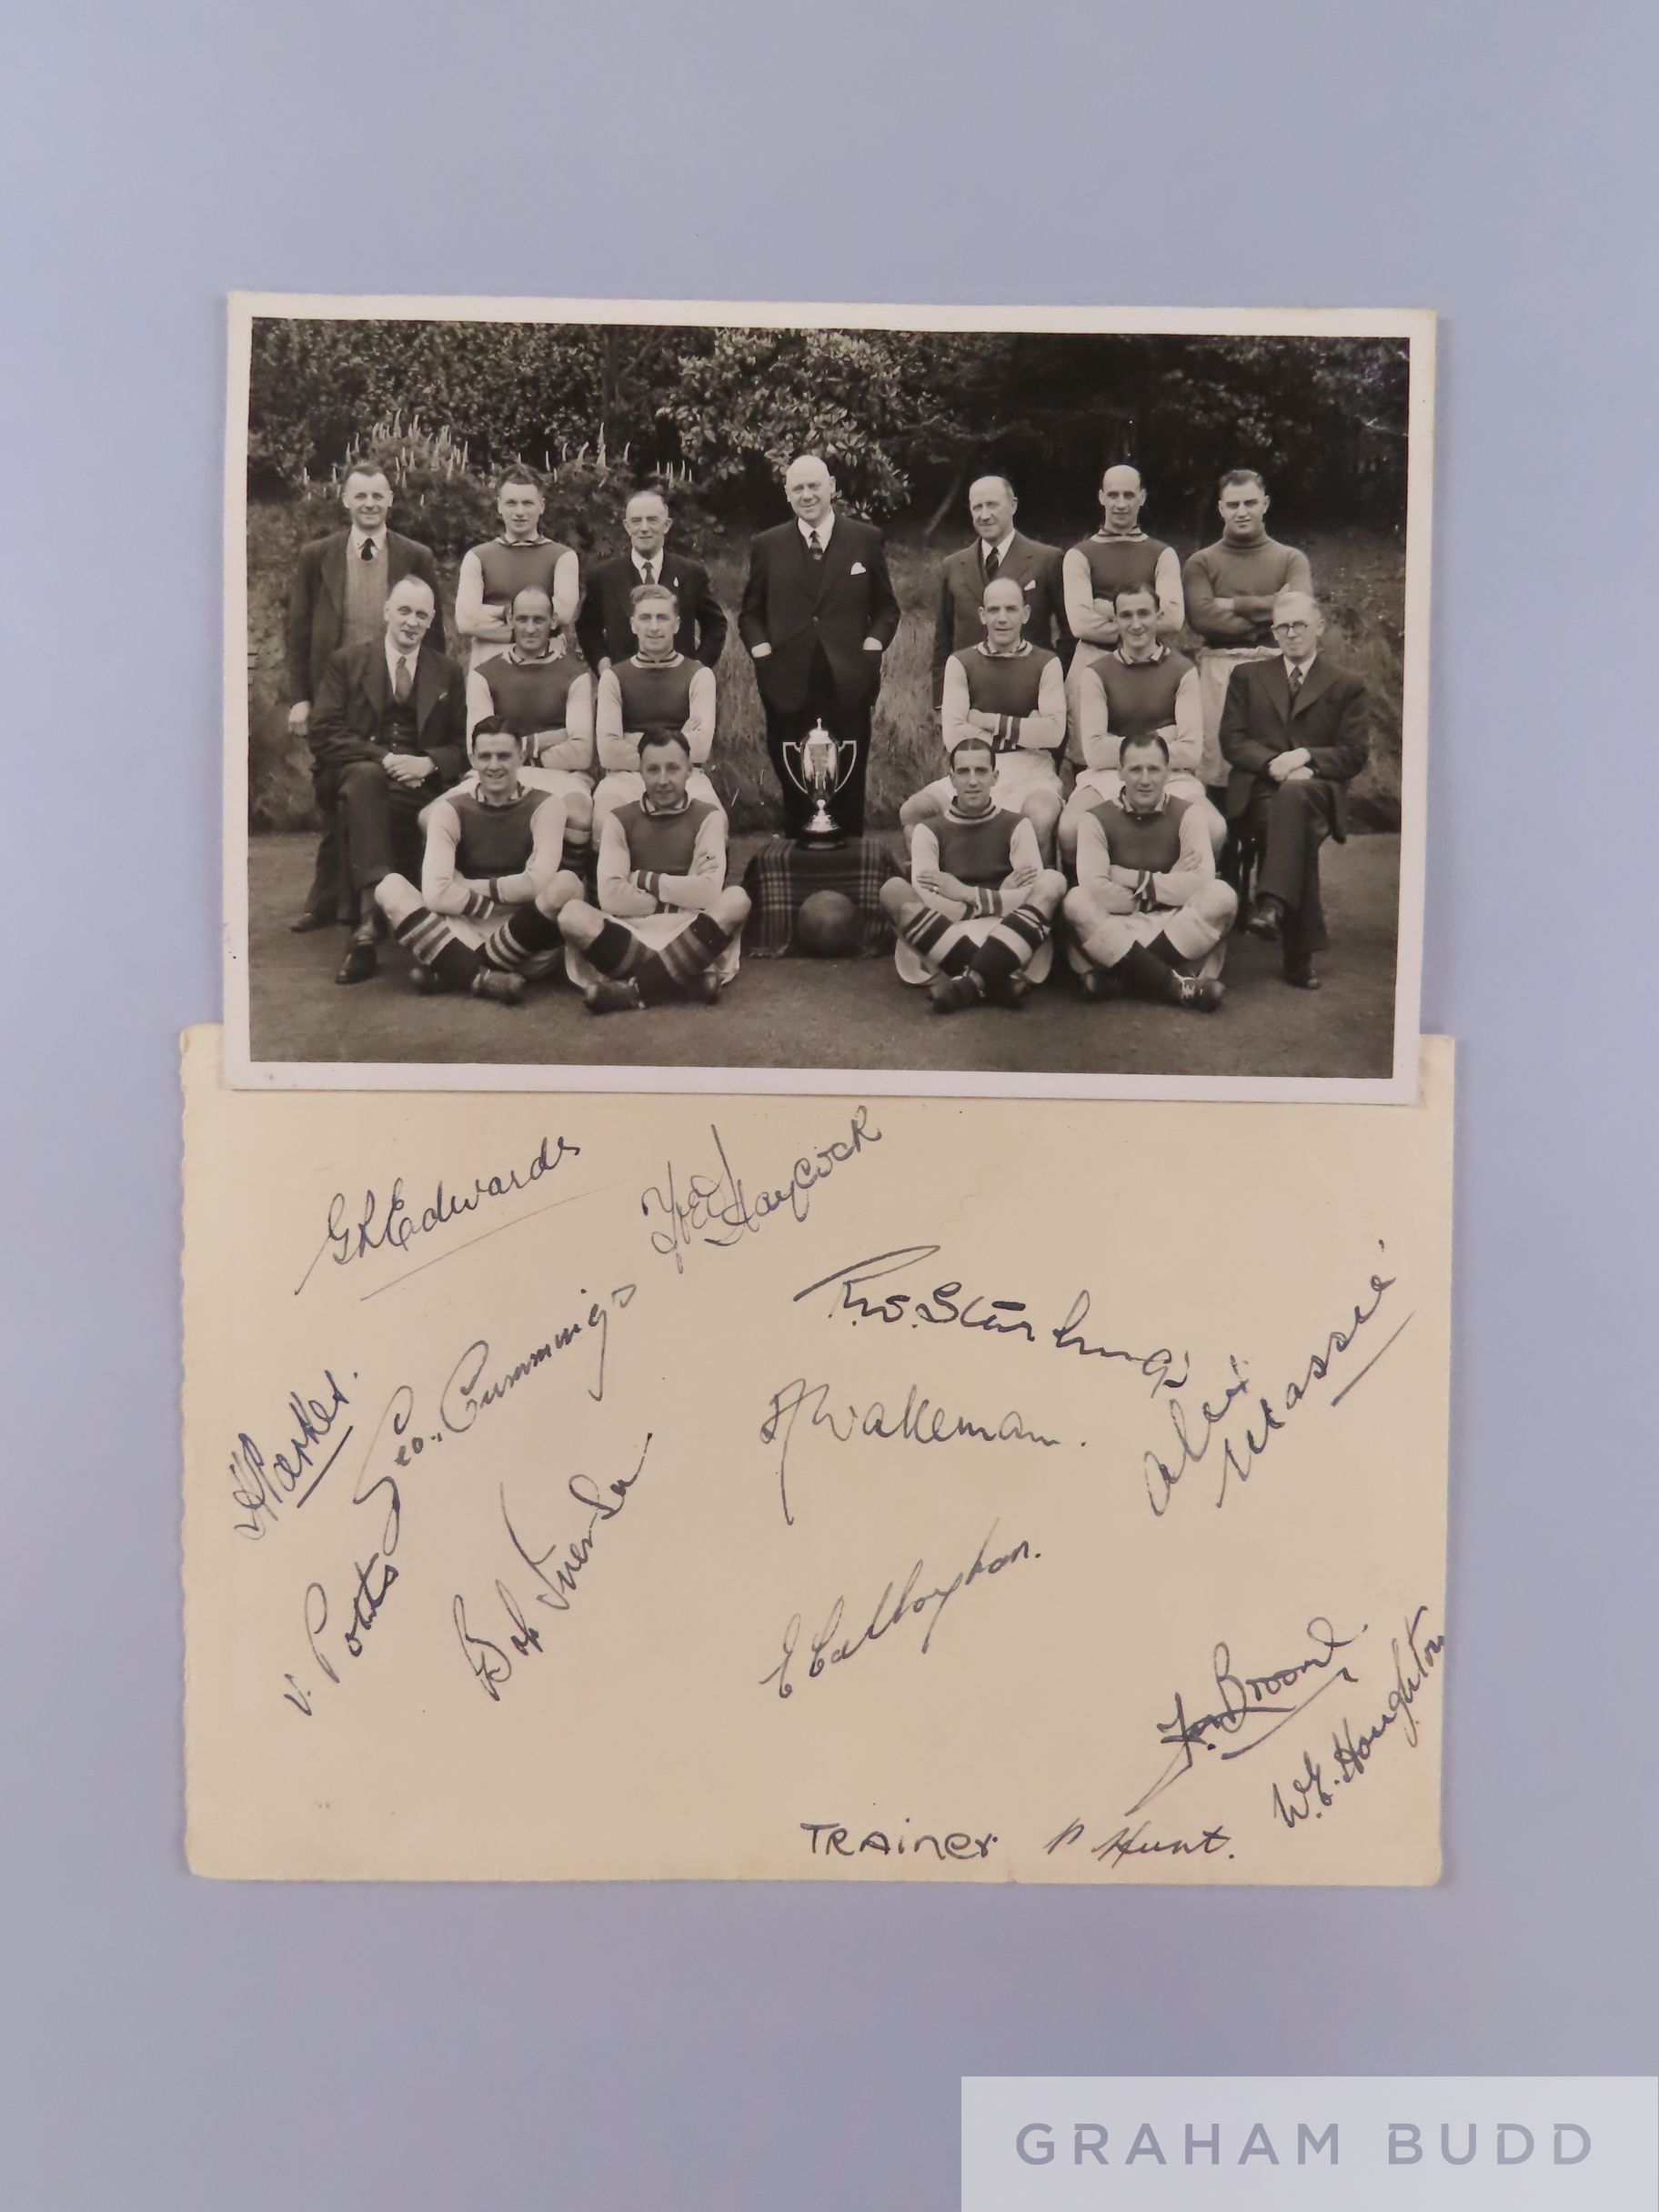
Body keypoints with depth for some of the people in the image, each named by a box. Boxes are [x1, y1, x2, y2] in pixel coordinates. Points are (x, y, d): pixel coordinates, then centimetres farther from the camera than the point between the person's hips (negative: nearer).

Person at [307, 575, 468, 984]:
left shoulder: (447, 673, 19)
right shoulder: (347, 662, 12)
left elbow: (462, 745, 13)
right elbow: (325, 734, 1)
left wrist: (428, 763, -10)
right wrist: (383, 758, -14)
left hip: (421, 784, 3)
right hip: (357, 775, -2)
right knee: (365, 775, -38)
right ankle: (372, 909, -50)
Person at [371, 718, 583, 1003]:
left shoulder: (545, 805, -2)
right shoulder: (450, 809, 1)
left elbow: (539, 882, -17)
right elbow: (436, 894, -13)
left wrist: (470, 887, -7)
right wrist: (495, 905, -13)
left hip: (525, 944, -1)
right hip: (465, 935, 2)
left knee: (567, 883, -28)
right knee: (389, 887, -17)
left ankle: (453, 971, -21)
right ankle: (483, 977, -33)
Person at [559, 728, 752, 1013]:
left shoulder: (708, 817, 4)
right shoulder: (619, 820, 7)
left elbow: (709, 893, -11)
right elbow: (610, 897, -8)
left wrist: (643, 879, -4)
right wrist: (682, 893, -9)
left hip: (689, 937, 0)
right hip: (631, 934, 1)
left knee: (736, 899, -29)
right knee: (572, 914, -27)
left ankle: (634, 990, -29)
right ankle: (692, 980, -31)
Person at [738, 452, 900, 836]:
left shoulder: (867, 540, 7)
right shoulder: (767, 545, 9)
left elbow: (886, 607, 12)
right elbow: (750, 613, 15)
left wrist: (872, 645, -5)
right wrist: (761, 651, -3)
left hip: (849, 687, -1)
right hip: (788, 688, 1)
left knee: (849, 796, 3)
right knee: (794, 794, 5)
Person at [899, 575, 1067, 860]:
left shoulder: (1046, 663, 5)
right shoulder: (961, 663, 7)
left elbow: (1054, 732, -9)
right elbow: (953, 736, -6)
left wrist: (991, 722, -8)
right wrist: (1023, 730, -6)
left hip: (1030, 771, -2)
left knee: (1042, 819, -34)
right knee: (910, 813, -20)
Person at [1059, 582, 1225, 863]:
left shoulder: (1183, 671, 7)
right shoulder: (1095, 674, 5)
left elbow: (1191, 751, -4)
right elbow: (1094, 751, -7)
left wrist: (1122, 747, -5)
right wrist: (1159, 740, -5)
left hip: (1171, 776, 1)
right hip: (1107, 776, -1)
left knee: (1214, 830, -29)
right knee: (1070, 830, -33)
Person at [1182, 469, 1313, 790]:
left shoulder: (1292, 559, 14)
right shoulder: (1201, 562, 12)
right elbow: (1201, 616, -6)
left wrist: (1234, 604, -3)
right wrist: (1268, 611, -6)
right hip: (1219, 670, 0)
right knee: (1216, 772, -2)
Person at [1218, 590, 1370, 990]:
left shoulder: (1347, 686, 16)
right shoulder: (1247, 676, 21)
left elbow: (1353, 755, 5)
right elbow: (1231, 740, 8)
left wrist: (1305, 757, -13)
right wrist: (1274, 764, -11)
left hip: (1316, 790, -1)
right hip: (1258, 791, 1)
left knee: (1294, 794, -39)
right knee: (1299, 829, -34)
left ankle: (1271, 905, -50)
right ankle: (1301, 951, -36)